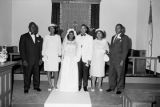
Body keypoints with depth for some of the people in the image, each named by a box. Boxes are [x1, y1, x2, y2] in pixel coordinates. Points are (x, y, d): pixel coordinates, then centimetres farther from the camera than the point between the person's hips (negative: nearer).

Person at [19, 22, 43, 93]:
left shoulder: (39, 37, 9)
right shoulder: (24, 37, -1)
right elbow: (21, 49, -4)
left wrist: (40, 58, 4)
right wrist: (24, 60, -10)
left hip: (36, 60, 3)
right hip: (27, 60, -3)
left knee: (37, 74, 9)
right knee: (27, 75, 5)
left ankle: (36, 86, 25)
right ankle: (26, 88, 19)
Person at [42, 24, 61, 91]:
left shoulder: (58, 37, 7)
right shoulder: (46, 37, 8)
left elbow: (59, 46, 8)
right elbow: (44, 47, 9)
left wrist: (59, 54, 0)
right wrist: (43, 55, 3)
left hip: (55, 56, -1)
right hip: (47, 56, 1)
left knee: (56, 71, -4)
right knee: (48, 71, 0)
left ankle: (55, 85, 8)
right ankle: (50, 86, 10)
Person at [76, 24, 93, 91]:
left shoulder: (90, 37, 5)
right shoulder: (77, 37, 11)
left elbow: (91, 49, 2)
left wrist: (89, 59, -4)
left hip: (86, 58, -1)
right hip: (78, 58, 2)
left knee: (85, 72, -1)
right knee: (79, 72, -1)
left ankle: (85, 86, 11)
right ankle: (79, 85, 10)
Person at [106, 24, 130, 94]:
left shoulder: (124, 37, -4)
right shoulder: (113, 37, 17)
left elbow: (125, 49, -9)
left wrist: (122, 60, -14)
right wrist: (110, 57, 9)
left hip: (119, 60, -6)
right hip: (112, 59, 6)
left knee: (120, 74, 3)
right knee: (111, 73, 11)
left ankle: (119, 89, 17)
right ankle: (111, 87, 25)